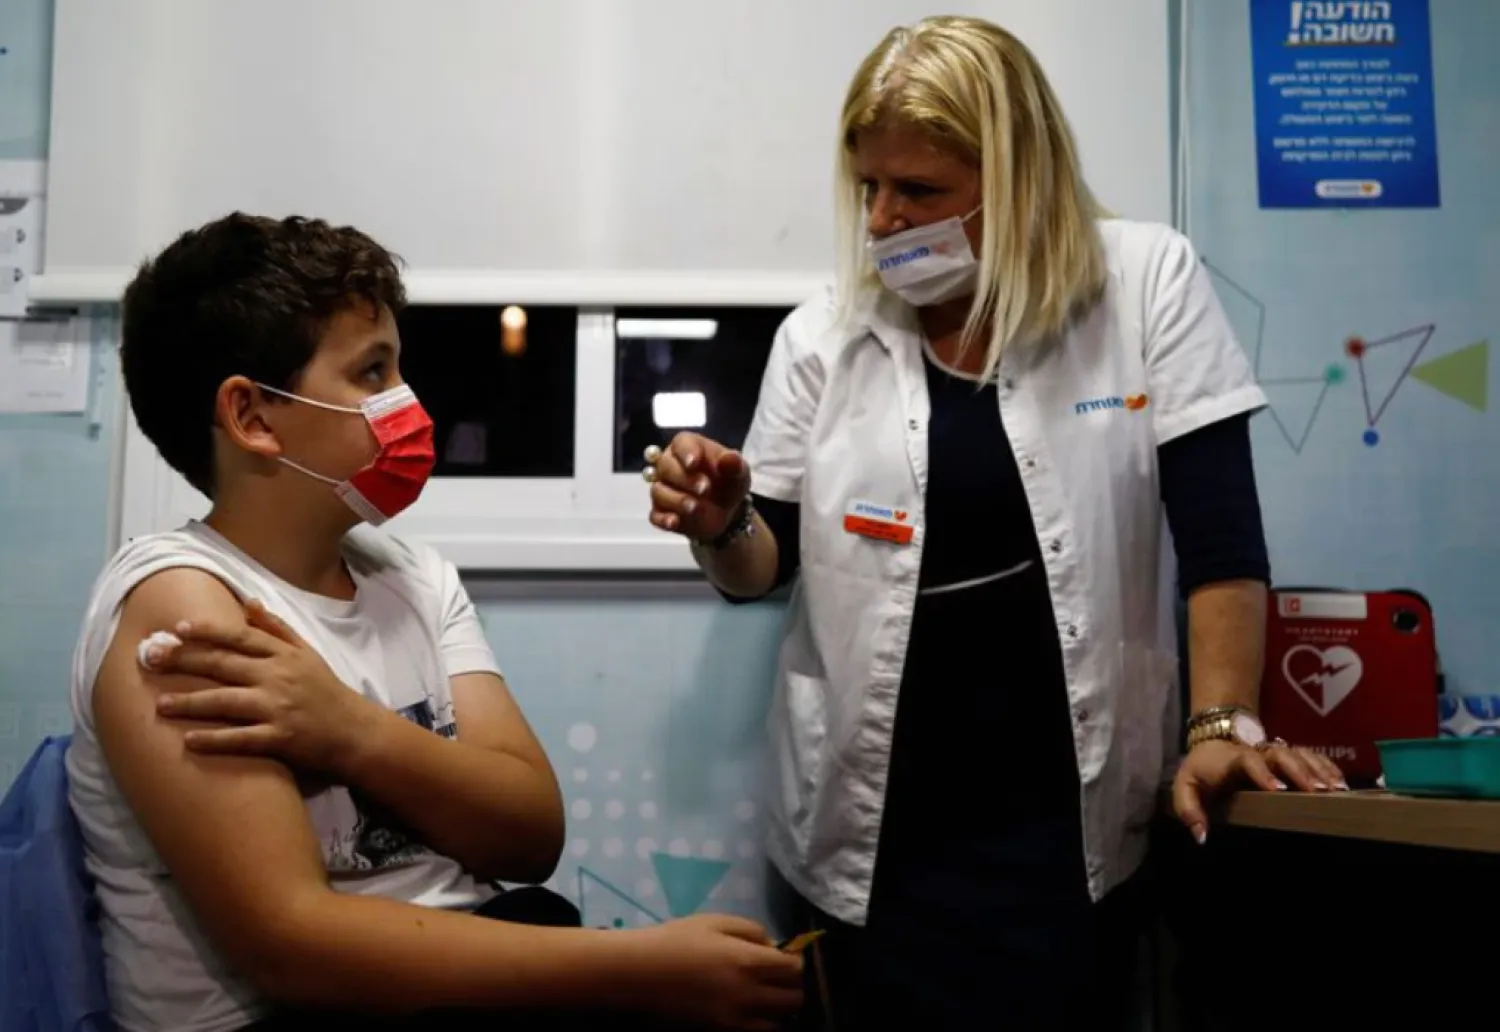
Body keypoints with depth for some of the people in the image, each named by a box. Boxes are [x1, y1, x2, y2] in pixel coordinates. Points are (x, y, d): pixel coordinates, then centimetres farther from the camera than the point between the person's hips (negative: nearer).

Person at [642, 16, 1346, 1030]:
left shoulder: (1148, 282, -3)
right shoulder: (821, 338, 1)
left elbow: (1218, 528, -6)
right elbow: (765, 566, 5)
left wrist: (1224, 723, -13)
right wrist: (721, 526, -16)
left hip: (1071, 817, -1)